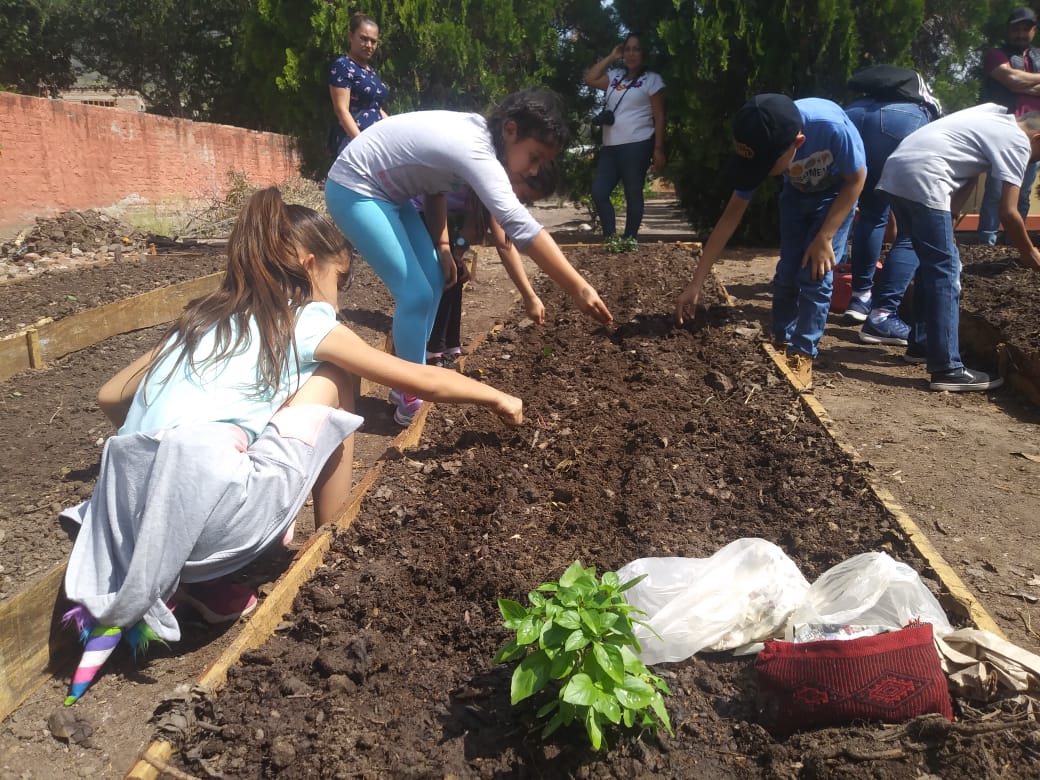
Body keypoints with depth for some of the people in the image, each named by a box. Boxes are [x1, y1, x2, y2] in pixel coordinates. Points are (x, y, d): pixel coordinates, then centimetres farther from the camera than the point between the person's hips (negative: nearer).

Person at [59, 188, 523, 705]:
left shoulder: (203, 318, 20)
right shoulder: (305, 322, 5)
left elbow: (109, 398, 24)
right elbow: (424, 381, 9)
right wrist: (497, 397, 24)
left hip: (131, 522, 6)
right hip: (214, 525, -6)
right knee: (331, 379, 10)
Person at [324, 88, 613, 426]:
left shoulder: (477, 135, -1)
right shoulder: (475, 151, -30)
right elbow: (522, 227, -39)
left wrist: (442, 245, 0)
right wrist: (579, 289, -42)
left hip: (387, 190, 10)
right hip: (354, 190, -10)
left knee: (434, 279, 9)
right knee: (416, 293, -13)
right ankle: (411, 399, 3)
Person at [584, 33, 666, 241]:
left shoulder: (652, 79, 2)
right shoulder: (615, 76, 19)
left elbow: (659, 117, -2)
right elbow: (590, 79, 13)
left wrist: (658, 150, -9)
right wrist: (610, 57, 13)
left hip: (636, 146, -6)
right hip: (610, 147, 6)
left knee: (633, 195, -1)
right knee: (598, 193, -2)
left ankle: (629, 241, 5)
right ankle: (610, 238, 5)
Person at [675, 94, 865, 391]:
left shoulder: (832, 127, -42)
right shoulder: (763, 146, -29)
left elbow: (856, 180, -21)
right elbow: (731, 215, -21)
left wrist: (824, 238, -25)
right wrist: (696, 283, -23)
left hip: (836, 195, -3)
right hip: (797, 194, 3)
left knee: (815, 275, -13)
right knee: (787, 272, 0)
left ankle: (802, 355, -1)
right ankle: (780, 342, 21)